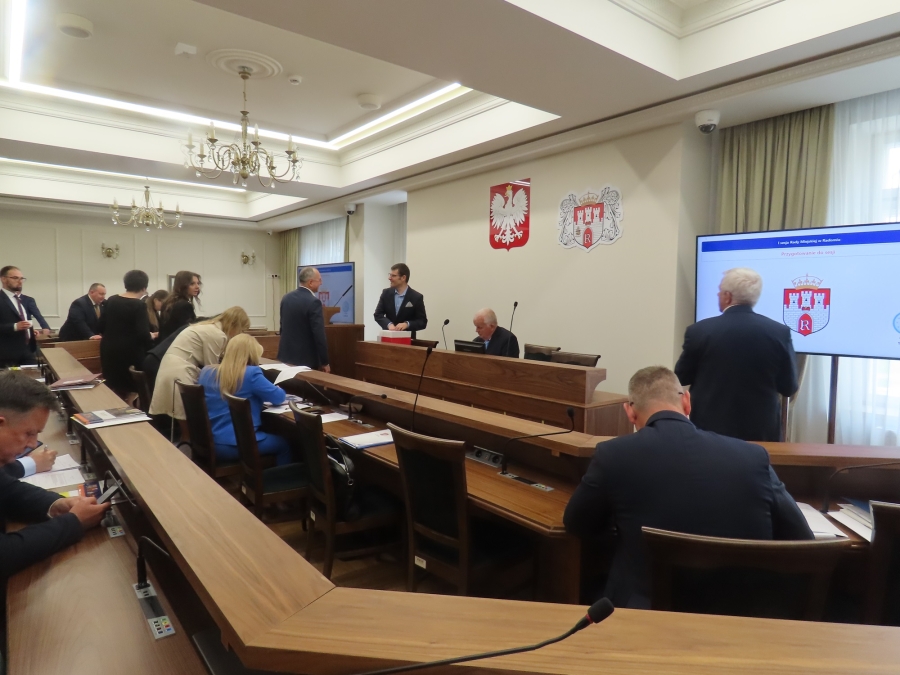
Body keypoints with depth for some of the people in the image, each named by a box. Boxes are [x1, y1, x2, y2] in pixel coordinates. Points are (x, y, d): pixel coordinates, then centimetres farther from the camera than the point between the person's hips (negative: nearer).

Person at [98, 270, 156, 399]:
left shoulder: (111, 300, 6)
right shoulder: (139, 305, -13)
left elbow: (101, 327, 10)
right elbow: (143, 335, -20)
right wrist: (151, 336, 0)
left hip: (108, 350, 6)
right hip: (130, 353, -6)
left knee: (113, 391, 14)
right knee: (131, 392, 4)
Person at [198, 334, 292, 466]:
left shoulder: (206, 372, 2)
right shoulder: (251, 373, -17)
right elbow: (279, 397, -7)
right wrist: (278, 390, 16)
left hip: (209, 443, 7)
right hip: (238, 445, -7)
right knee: (283, 444, 20)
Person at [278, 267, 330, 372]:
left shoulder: (286, 297, 6)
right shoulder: (313, 302, -17)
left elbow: (282, 327, 14)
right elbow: (319, 335, -18)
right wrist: (325, 362, -11)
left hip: (286, 355, 7)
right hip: (305, 359, -7)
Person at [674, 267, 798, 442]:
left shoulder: (699, 331, -12)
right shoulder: (779, 332, -7)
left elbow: (682, 378, 1)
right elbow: (789, 387, 2)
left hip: (710, 429, -1)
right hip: (761, 431, 2)